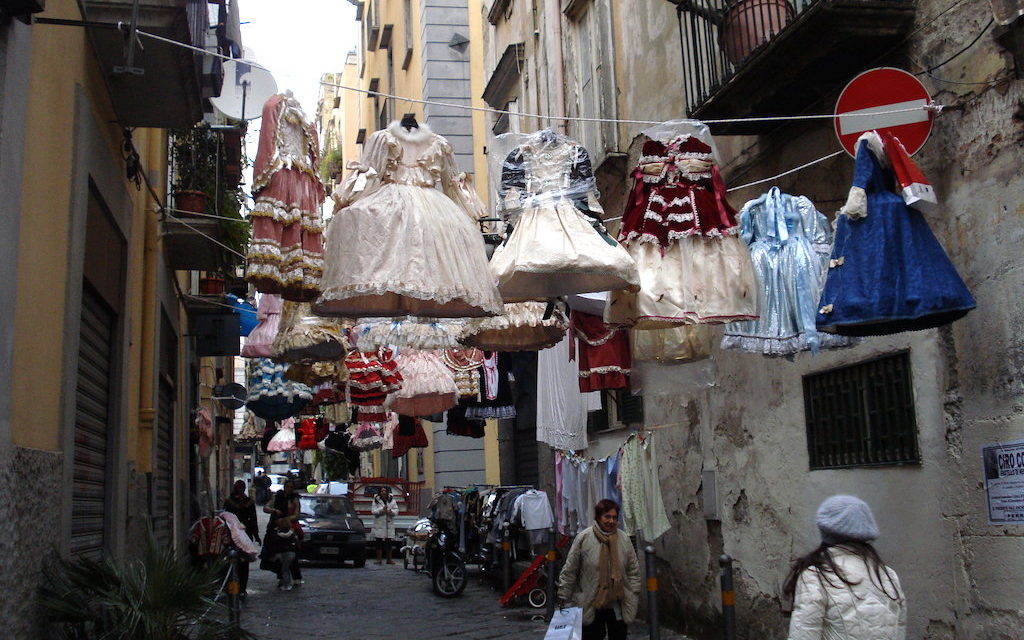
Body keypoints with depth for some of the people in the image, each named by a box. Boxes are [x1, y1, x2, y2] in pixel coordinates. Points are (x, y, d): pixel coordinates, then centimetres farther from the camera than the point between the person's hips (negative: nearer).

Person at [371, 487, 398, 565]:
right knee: (379, 543, 0)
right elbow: (373, 511, -6)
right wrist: (381, 510, -20)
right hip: (379, 524, -2)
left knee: (389, 543, 3)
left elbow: (396, 511, 3)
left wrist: (390, 511, -17)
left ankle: (389, 559, 11)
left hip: (389, 524, 2)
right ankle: (378, 559, 6)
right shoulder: (376, 500, 4)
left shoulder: (392, 501, 9)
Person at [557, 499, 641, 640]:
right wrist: (564, 595, -3)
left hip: (618, 605, 3)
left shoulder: (624, 540, 0)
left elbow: (633, 570, 8)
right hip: (590, 604, -2)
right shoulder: (583, 538, -9)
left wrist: (635, 593, 6)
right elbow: (569, 570, -4)